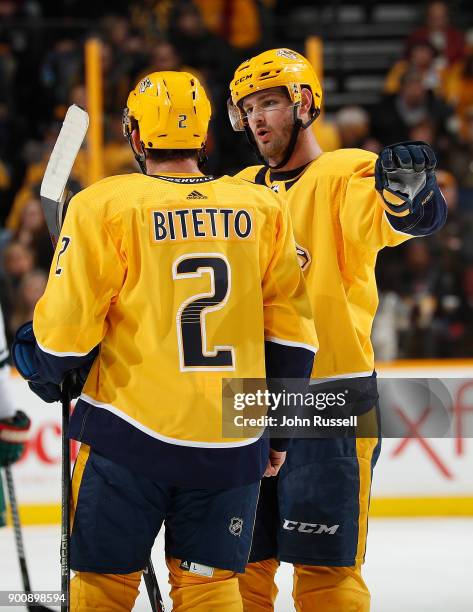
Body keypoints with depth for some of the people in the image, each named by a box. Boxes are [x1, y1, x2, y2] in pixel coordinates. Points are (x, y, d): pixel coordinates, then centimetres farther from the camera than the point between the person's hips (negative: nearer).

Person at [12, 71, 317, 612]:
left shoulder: (104, 206, -7)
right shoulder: (263, 208, 4)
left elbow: (67, 324, -6)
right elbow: (290, 330, 7)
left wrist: (45, 370, 16)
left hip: (131, 437, -3)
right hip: (232, 445, 3)